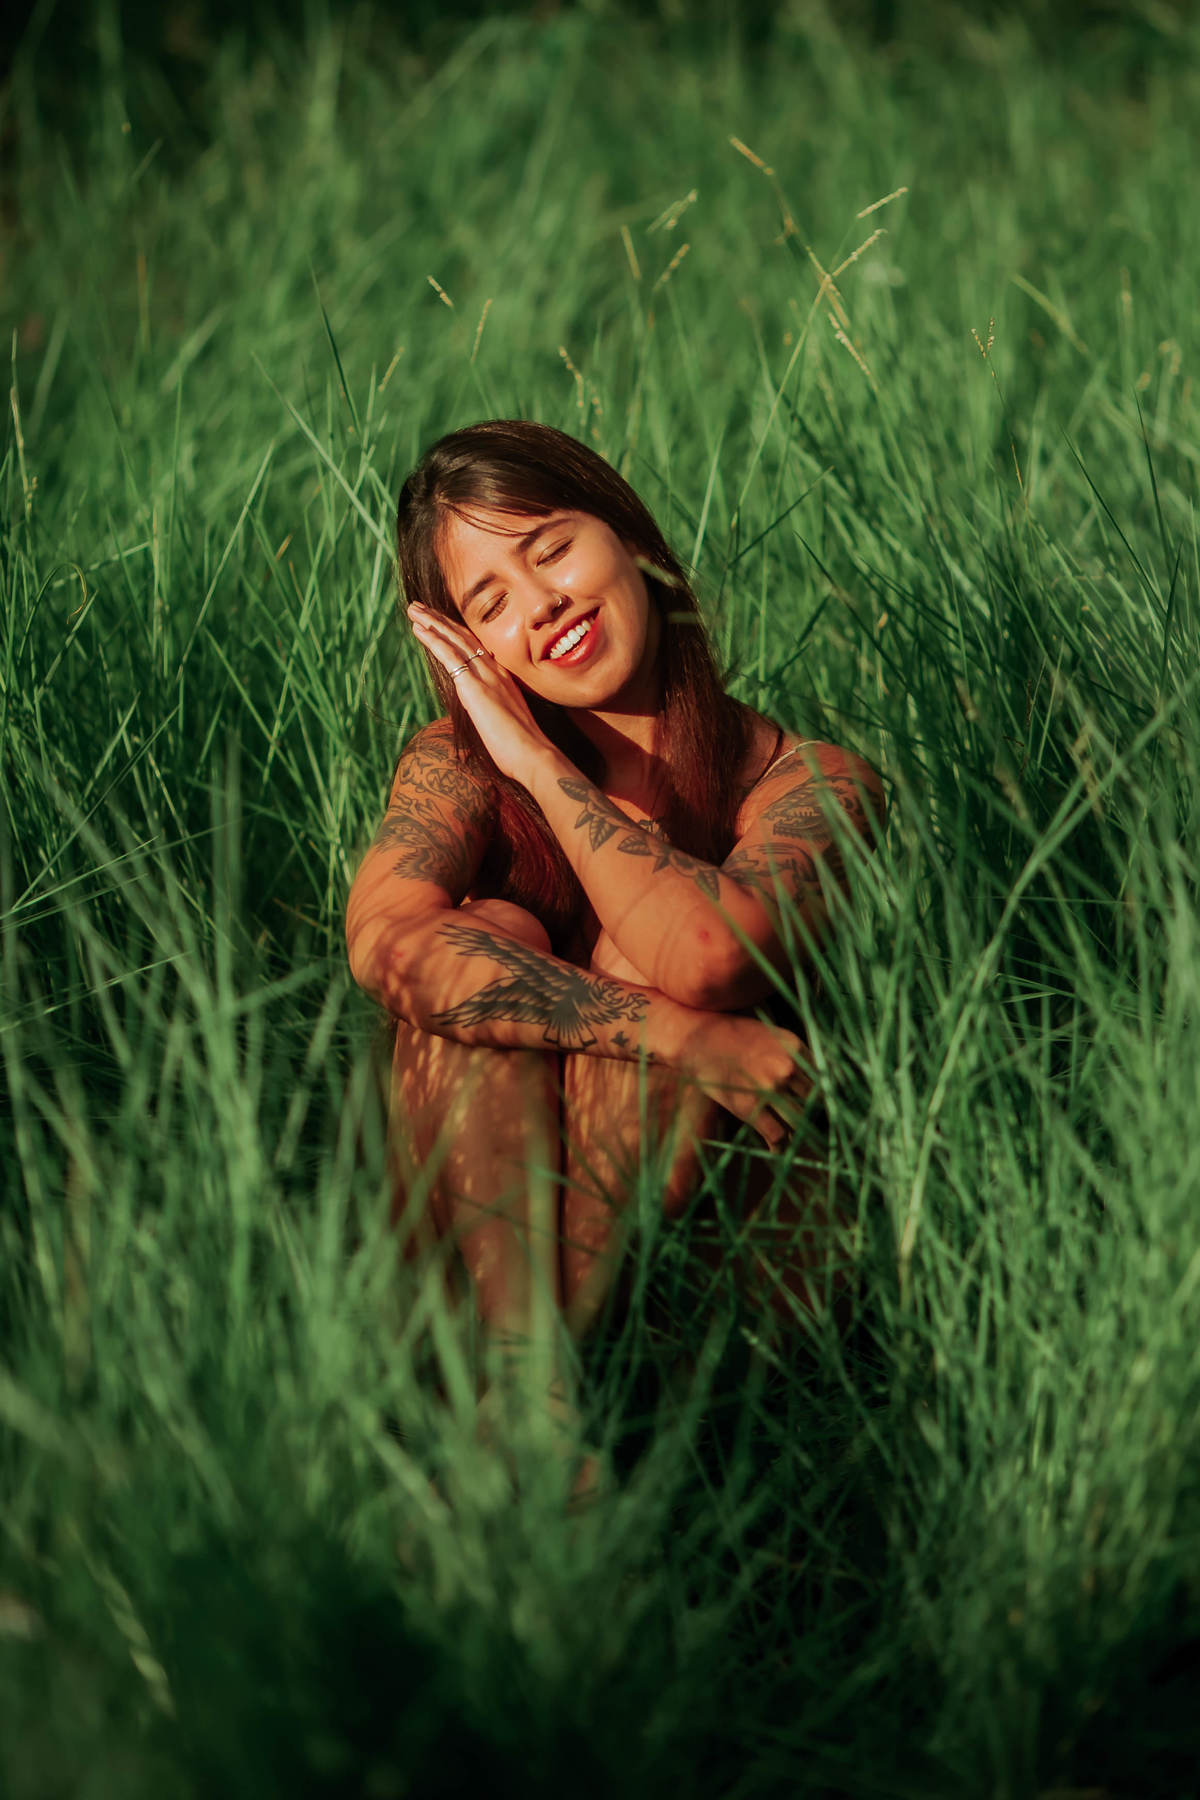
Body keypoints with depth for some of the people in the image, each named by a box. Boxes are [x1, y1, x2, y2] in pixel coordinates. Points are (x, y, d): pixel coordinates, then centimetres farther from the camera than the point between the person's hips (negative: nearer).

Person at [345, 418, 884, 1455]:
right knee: (493, 934, -21)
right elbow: (384, 941, -23)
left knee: (641, 954, -22)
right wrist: (683, 1036, -30)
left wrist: (540, 765, -16)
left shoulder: (812, 785, -6)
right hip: (472, 1243, 2)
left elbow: (710, 957, -29)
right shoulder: (462, 764, 0)